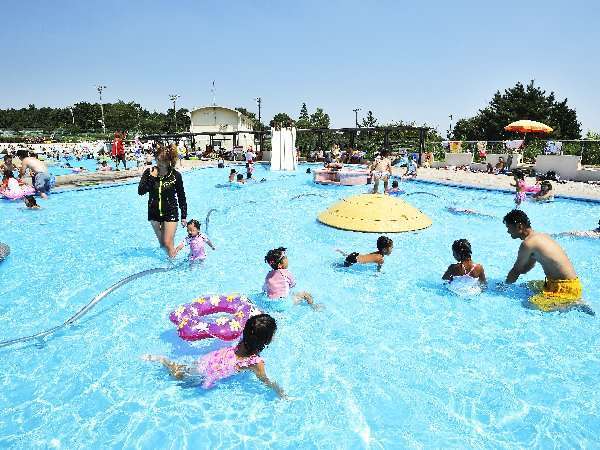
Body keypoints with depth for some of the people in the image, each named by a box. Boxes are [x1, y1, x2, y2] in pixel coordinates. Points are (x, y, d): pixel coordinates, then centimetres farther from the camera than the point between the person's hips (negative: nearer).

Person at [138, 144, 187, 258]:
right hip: (154, 212, 3)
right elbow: (140, 192, -15)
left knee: (168, 243, -6)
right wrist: (151, 178, -25)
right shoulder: (149, 172, -6)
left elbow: (181, 197, -2)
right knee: (162, 243, 16)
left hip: (171, 212, -3)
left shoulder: (175, 175, -11)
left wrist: (184, 216, -1)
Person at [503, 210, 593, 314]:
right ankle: (571, 301, 15)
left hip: (566, 287, -10)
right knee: (528, 285, 24)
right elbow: (528, 266, 21)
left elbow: (517, 270, -8)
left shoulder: (528, 243, -18)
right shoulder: (539, 236, 12)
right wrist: (510, 278, 18)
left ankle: (575, 303, -8)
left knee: (532, 304, -23)